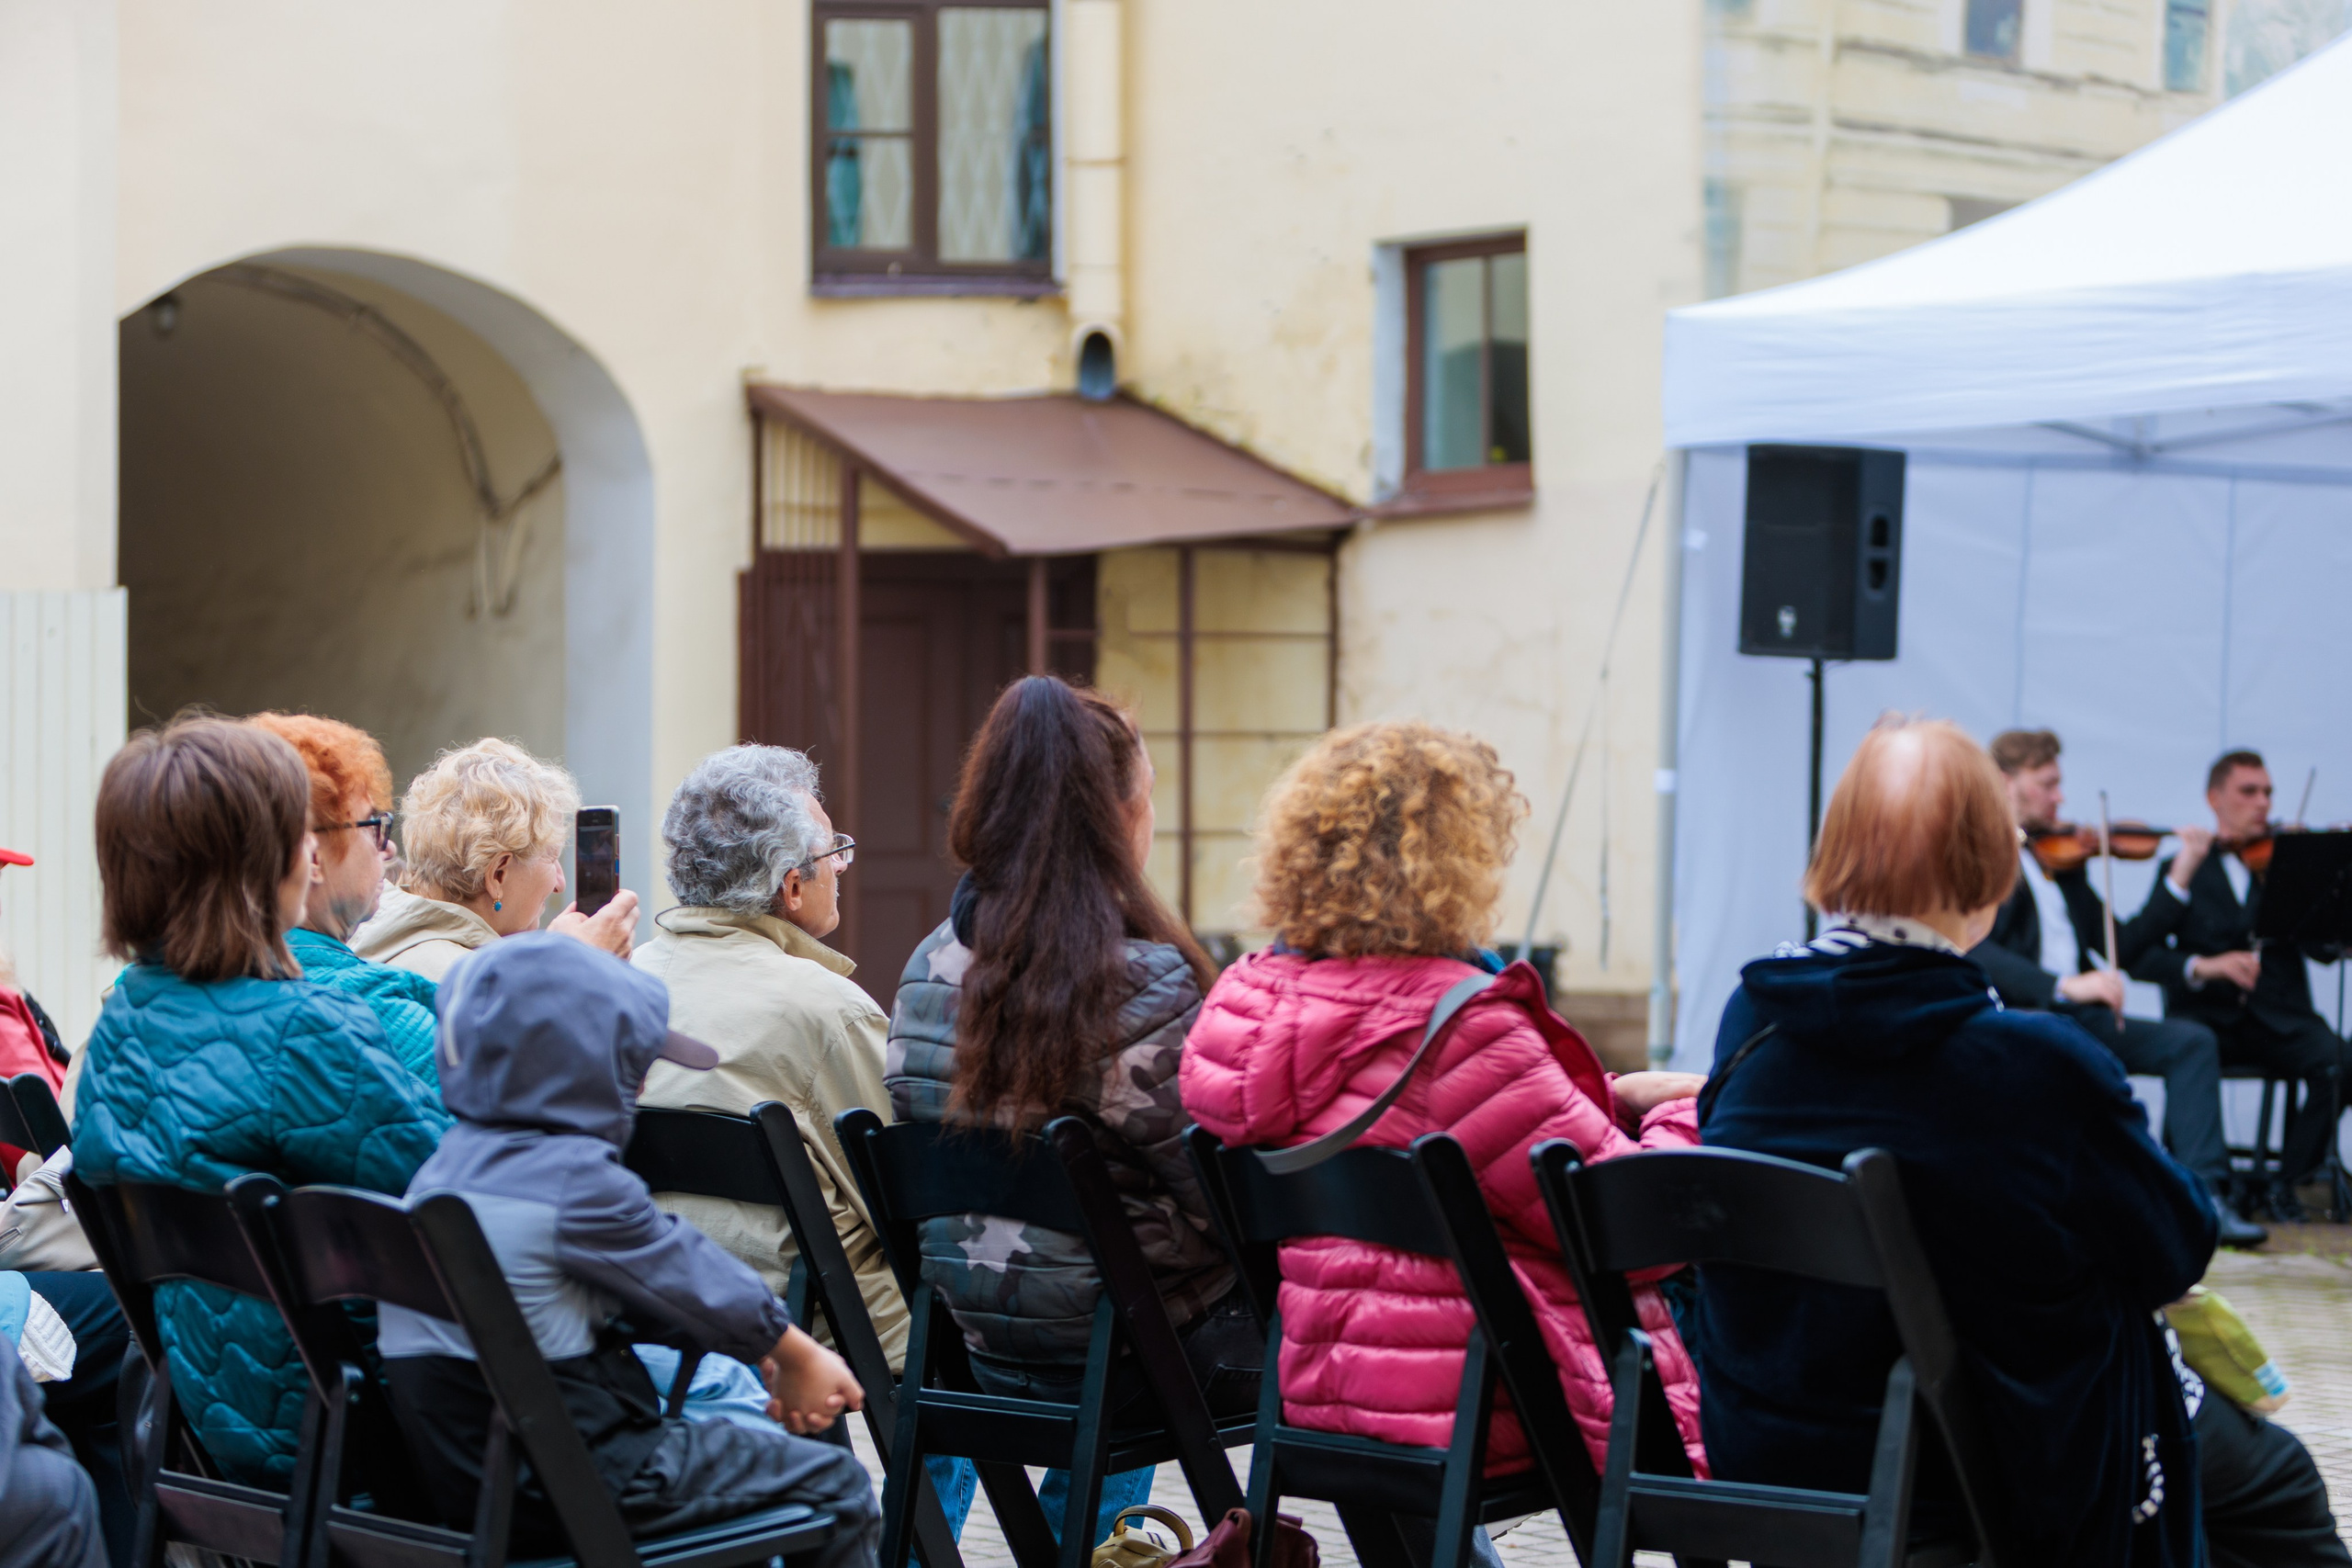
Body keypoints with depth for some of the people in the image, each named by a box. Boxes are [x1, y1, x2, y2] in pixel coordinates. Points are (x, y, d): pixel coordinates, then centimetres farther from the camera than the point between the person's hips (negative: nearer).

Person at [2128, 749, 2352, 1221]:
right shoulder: (2182, 871, 11)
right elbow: (2138, 955, -1)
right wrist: (2201, 966, -19)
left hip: (2279, 1017, 2)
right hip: (2208, 1016, -2)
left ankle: (2287, 1182, -11)